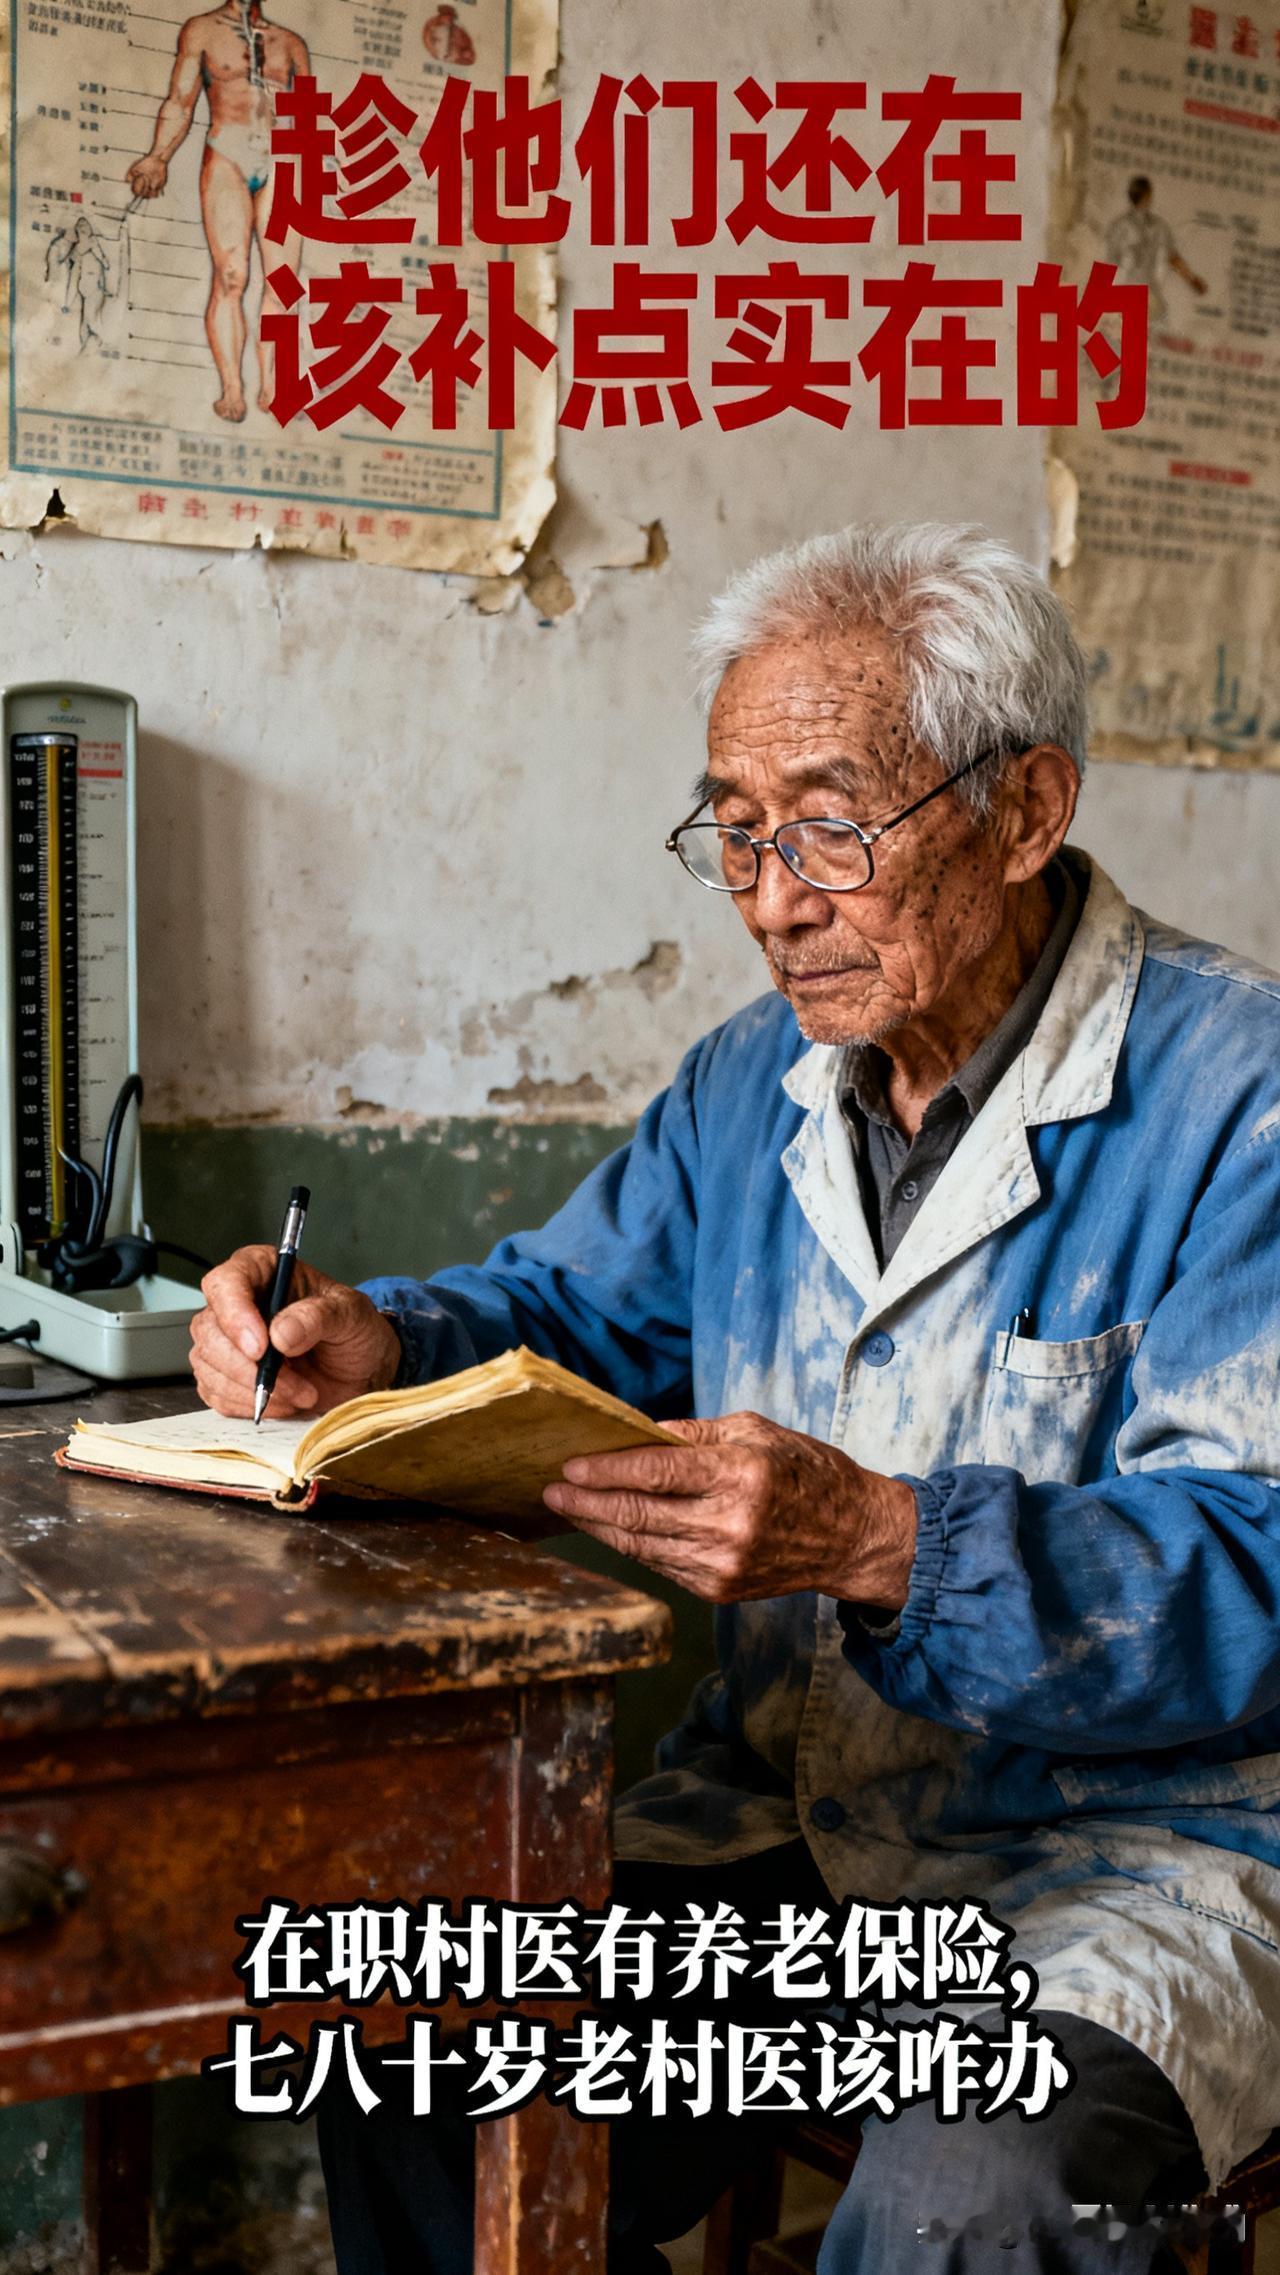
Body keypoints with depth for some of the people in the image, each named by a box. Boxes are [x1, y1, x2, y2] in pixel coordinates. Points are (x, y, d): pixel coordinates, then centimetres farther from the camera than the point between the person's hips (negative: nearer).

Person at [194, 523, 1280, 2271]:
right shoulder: (753, 1082, 9)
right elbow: (575, 1307, 16)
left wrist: (890, 1545, -35)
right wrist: (383, 1344, -7)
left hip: (1138, 1841, -5)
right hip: (780, 1815, 6)